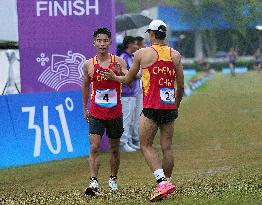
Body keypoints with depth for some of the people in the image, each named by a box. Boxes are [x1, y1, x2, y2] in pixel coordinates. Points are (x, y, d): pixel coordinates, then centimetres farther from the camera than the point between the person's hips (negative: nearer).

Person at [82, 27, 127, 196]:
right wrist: (85, 109, 18)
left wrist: (119, 74, -35)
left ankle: (113, 179, 29)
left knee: (115, 149, 12)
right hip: (96, 113, 0)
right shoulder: (89, 64, 1)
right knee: (94, 148, -12)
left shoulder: (118, 62, -4)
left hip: (115, 113, 0)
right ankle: (94, 182, -18)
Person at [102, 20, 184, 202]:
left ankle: (162, 182, -15)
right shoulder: (175, 55, 8)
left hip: (152, 108, -4)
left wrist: (114, 77, 31)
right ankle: (166, 182, 14)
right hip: (170, 108, 4)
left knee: (146, 146, 0)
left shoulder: (142, 53, -1)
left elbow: (128, 80, 11)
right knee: (167, 147, 9)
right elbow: (181, 86, 9)